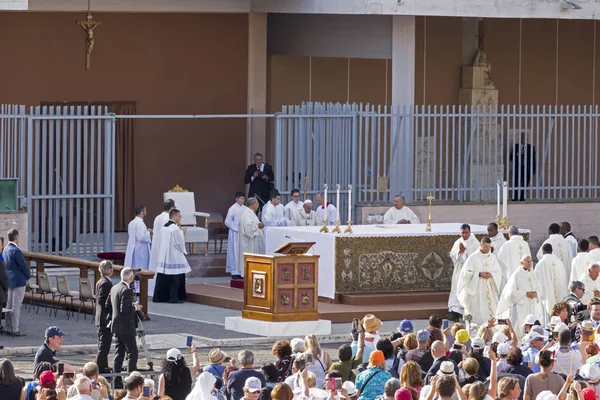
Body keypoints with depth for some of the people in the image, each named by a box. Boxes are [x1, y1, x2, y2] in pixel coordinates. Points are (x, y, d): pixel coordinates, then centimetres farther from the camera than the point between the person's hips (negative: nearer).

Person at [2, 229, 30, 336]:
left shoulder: (5, 250, 9)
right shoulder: (16, 251, -20)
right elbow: (23, 266, -17)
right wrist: (28, 277, 2)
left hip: (9, 281, 9)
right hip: (18, 281, -9)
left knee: (9, 305, 12)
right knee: (16, 306, -6)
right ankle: (15, 330, -6)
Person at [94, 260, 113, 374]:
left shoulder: (100, 282, 14)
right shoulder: (105, 283, -17)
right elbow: (101, 301, -22)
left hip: (102, 319, 10)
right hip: (105, 318, -10)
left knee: (104, 345, 15)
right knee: (104, 345, -8)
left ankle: (104, 367, 20)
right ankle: (99, 368, -7)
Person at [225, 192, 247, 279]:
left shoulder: (245, 209, 5)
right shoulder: (232, 209, -8)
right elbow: (227, 221, -8)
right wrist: (237, 228, -12)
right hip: (235, 233, -5)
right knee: (235, 252, -2)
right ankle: (234, 272, 2)